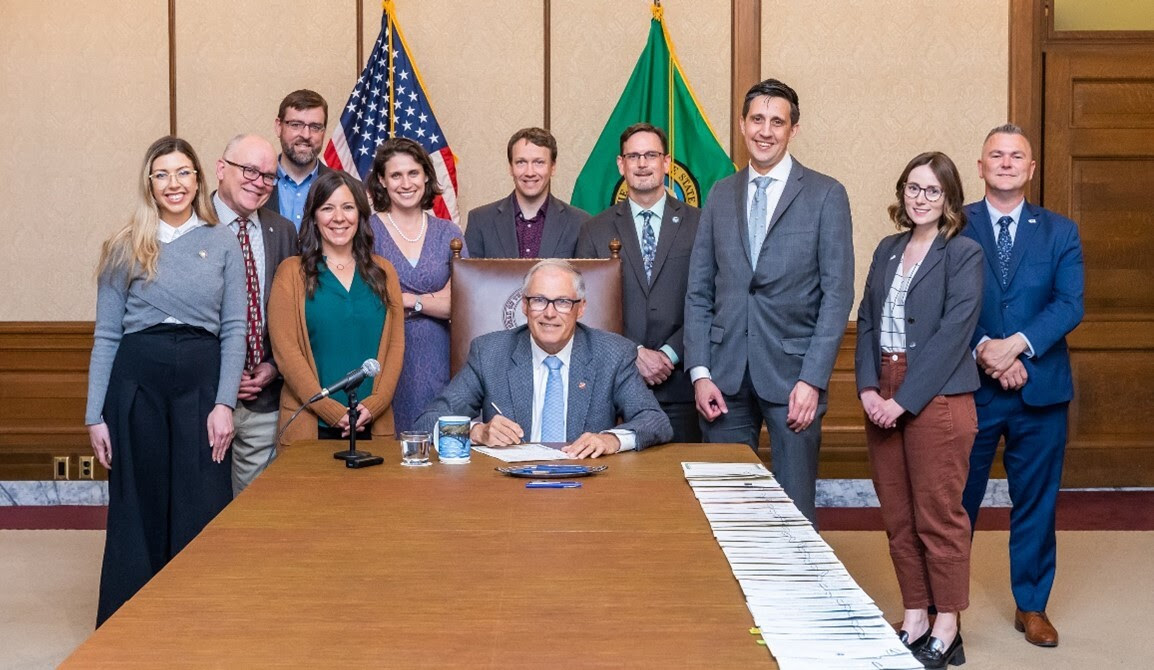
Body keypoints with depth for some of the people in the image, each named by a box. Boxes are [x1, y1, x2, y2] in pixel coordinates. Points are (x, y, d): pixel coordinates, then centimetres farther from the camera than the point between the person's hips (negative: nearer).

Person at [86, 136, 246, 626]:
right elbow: (106, 335, 6)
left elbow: (234, 329, 4)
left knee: (202, 512, 0)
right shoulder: (125, 248, 7)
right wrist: (95, 415, 0)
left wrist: (225, 403, -7)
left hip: (201, 379, 0)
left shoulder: (223, 244, 7)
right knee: (137, 511, 5)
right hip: (137, 381, 0)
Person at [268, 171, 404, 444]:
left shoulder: (383, 272, 10)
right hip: (310, 425, -2)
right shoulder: (291, 273, 1)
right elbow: (285, 349, -6)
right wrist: (333, 411, -14)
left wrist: (374, 405, -10)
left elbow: (396, 345, 5)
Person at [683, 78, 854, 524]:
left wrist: (812, 379, -12)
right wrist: (699, 372, 0)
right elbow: (698, 291, 10)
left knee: (795, 509, 4)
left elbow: (837, 293, -4)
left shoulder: (825, 195, 0)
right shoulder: (721, 195, 11)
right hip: (725, 374, 3)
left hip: (791, 371, -3)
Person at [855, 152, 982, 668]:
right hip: (883, 399, 6)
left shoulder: (963, 254, -6)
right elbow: (867, 321, 10)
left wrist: (905, 399, -16)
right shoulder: (889, 249, 13)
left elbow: (952, 333, -13)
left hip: (936, 398, -6)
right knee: (897, 516, 10)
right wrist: (868, 388, -4)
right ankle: (914, 619, 21)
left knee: (938, 516, 0)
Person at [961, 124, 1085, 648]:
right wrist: (983, 350, -19)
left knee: (1035, 502, 11)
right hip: (970, 387, -2)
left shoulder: (1060, 232, 7)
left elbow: (1070, 305, -4)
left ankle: (1031, 606, 24)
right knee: (956, 500, 5)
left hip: (1040, 388, 2)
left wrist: (1017, 344, -18)